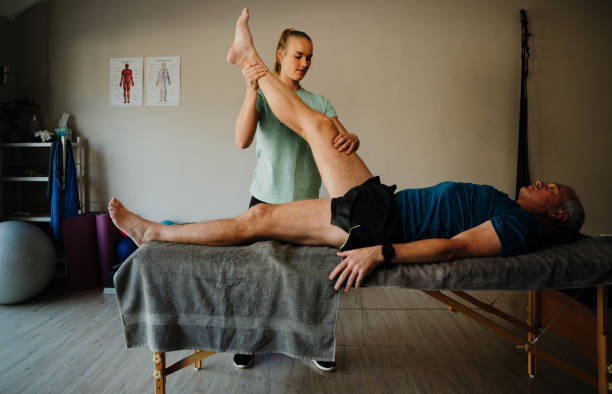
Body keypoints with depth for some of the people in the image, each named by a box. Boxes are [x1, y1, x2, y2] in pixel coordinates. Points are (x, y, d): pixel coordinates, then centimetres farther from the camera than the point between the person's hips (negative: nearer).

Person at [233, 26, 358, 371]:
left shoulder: (319, 103, 8)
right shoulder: (262, 97, 1)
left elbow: (344, 140, -3)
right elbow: (242, 140, -16)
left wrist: (352, 140, -27)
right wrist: (252, 90, -26)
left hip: (305, 201, 2)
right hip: (266, 198, -1)